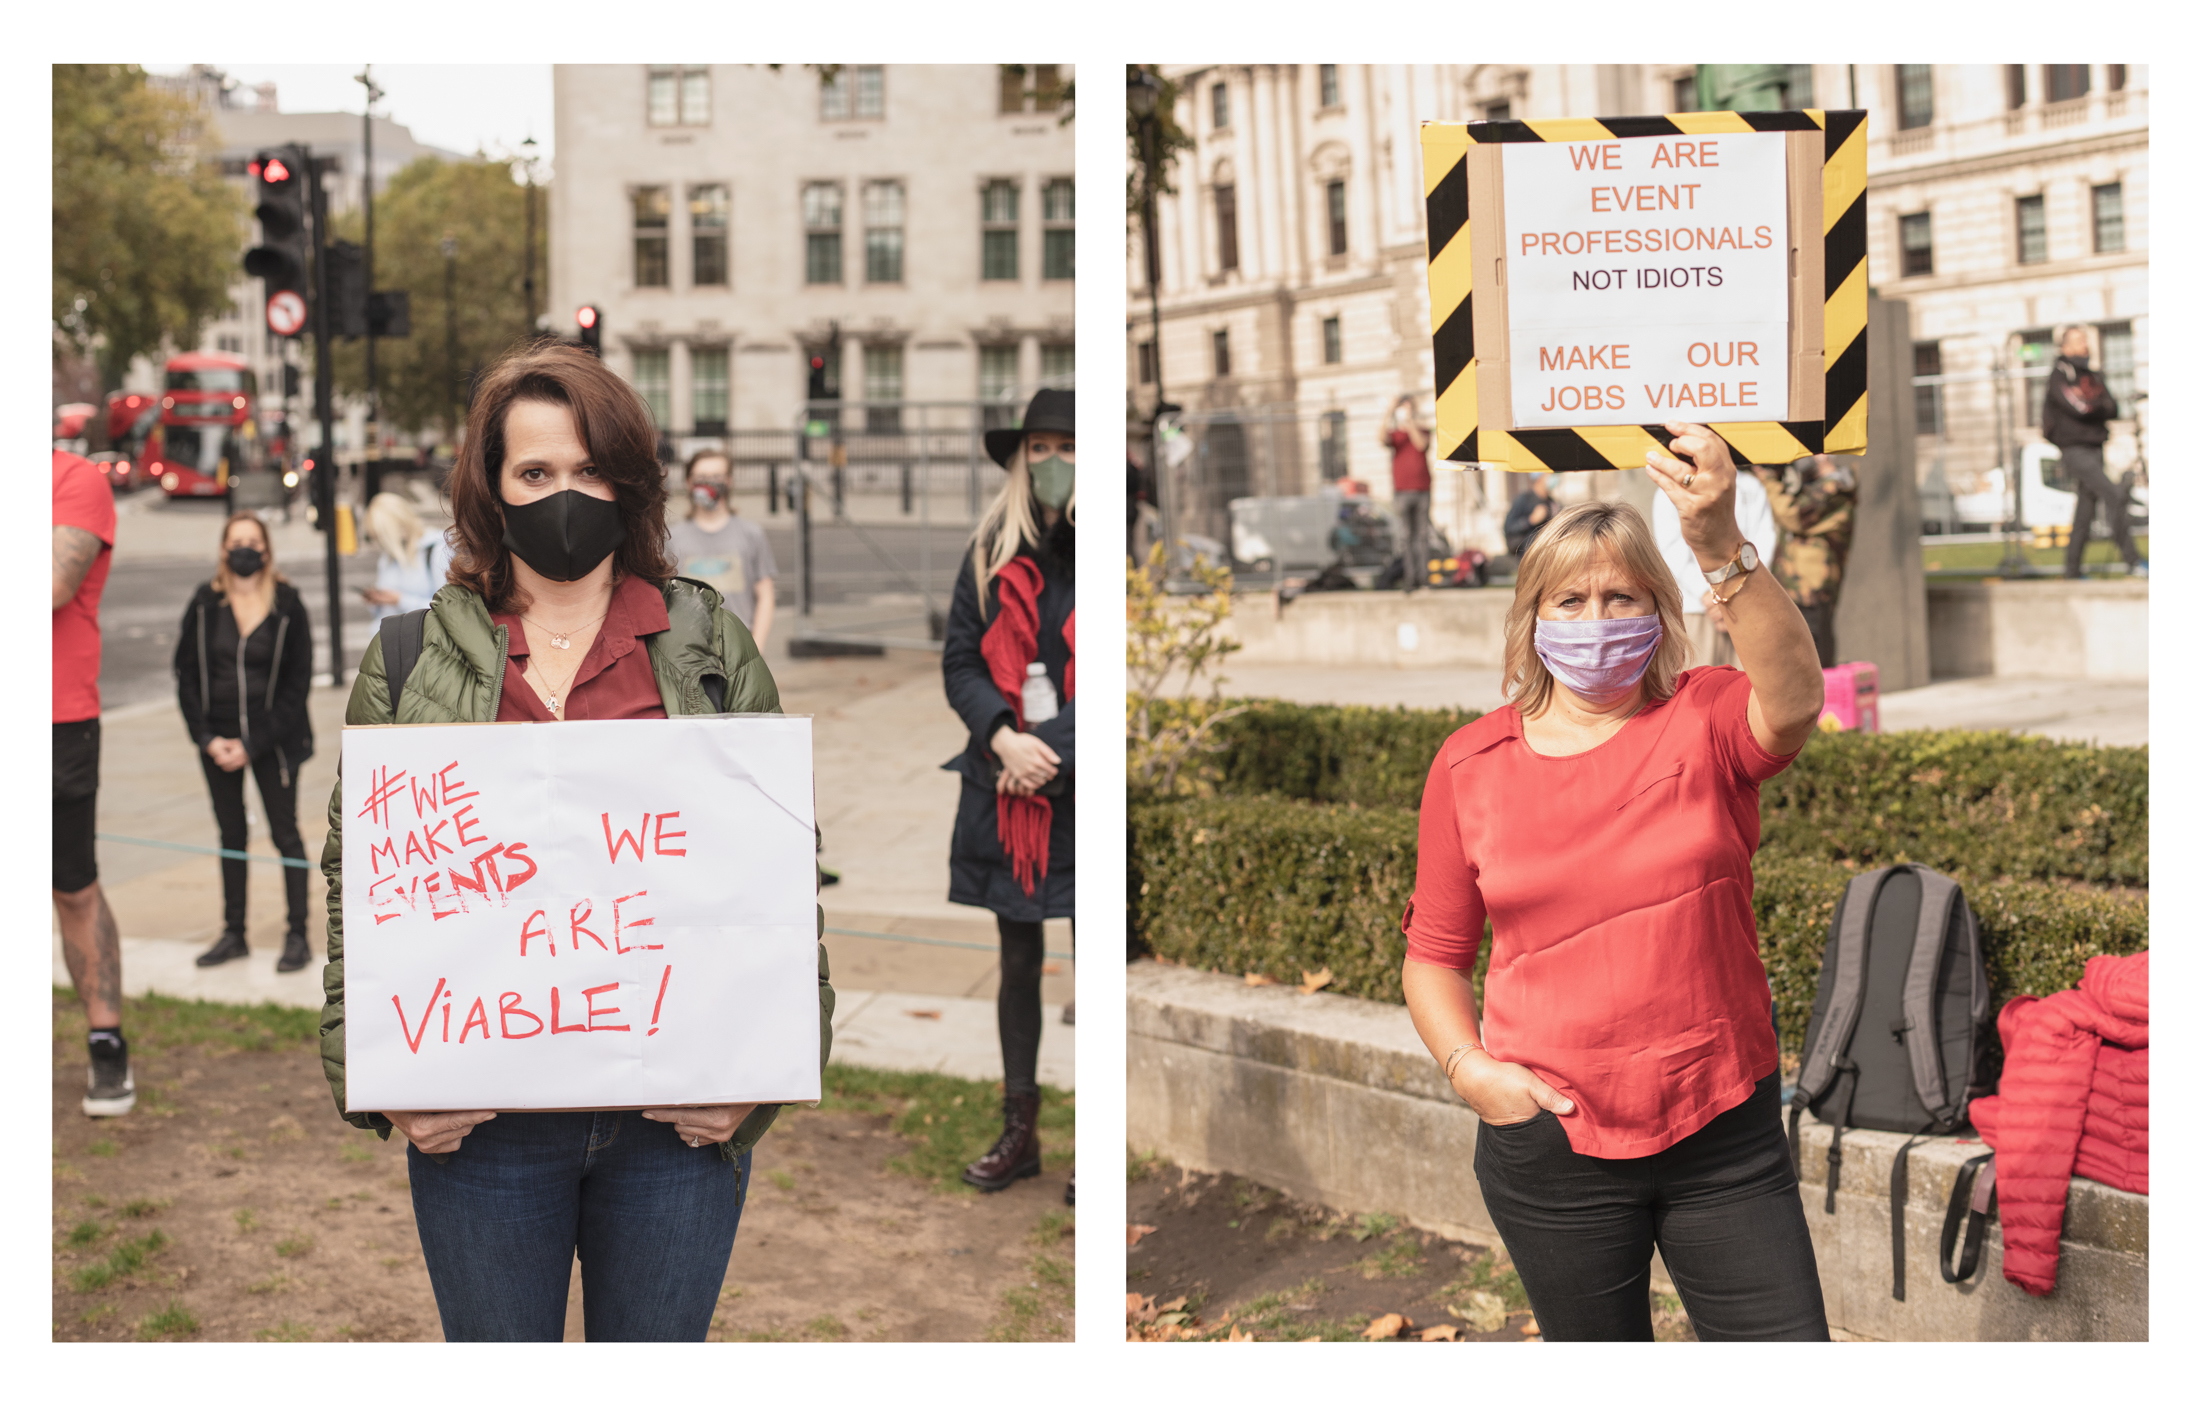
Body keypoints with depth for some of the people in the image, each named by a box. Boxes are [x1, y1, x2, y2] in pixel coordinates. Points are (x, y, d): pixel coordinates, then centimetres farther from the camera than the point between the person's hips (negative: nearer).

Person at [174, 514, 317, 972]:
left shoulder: (287, 604, -7)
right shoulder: (206, 602, -1)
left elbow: (298, 681, -6)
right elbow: (186, 672, 4)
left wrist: (252, 744, -11)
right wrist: (208, 738, -6)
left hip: (272, 740, -3)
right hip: (217, 739, 3)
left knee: (285, 834, 1)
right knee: (231, 834, 11)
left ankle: (298, 935, 6)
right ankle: (233, 933, 20)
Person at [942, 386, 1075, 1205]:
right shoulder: (993, 554, 8)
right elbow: (959, 662, 6)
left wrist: (1053, 752, -14)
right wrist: (1004, 738, -11)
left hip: (1090, 794, -4)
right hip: (1005, 790, 4)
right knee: (1018, 961, 12)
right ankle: (1019, 1132, 23)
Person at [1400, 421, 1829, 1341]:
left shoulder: (1702, 721, -3)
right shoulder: (1470, 764, 1)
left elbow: (1793, 705, -28)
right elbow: (1435, 953, 9)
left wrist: (1721, 548, -41)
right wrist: (1468, 1068, -9)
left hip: (1722, 1131, -1)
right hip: (1550, 1145, 1)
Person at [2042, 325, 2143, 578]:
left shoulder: (2091, 375, 18)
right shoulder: (2059, 376, -7)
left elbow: (2112, 409, 8)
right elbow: (2078, 407, -20)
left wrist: (2093, 407, -12)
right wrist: (2101, 407, -2)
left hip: (2093, 449, 8)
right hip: (2074, 450, -8)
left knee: (2085, 510, 9)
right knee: (2114, 495, -19)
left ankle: (2072, 569, 15)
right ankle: (2132, 560, -18)